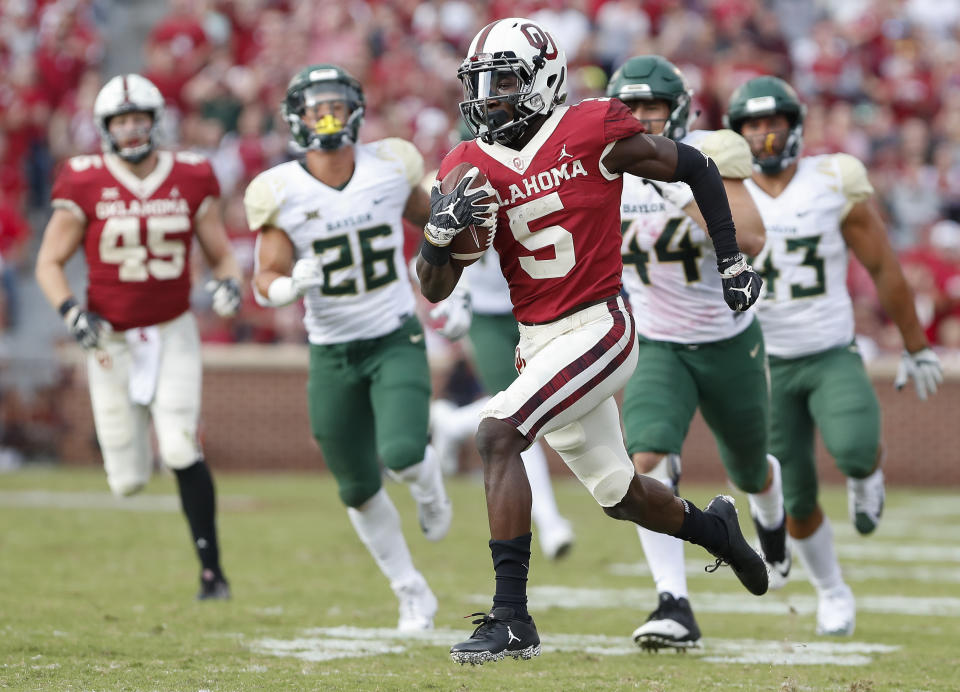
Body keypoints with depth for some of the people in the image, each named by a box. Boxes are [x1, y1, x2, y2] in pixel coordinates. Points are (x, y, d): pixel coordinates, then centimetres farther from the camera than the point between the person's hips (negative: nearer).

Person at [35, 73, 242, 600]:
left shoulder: (190, 181, -3)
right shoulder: (85, 186, -7)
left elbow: (221, 254, 6)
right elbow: (49, 263, -1)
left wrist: (228, 283, -17)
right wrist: (72, 314, -18)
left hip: (173, 331, 0)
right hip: (111, 337, 0)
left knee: (181, 448, -20)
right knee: (128, 482, 1)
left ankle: (211, 570, -12)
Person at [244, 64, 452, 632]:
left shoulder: (389, 167, -7)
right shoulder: (282, 193, -11)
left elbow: (425, 214, 14)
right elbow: (266, 281, -12)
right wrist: (291, 285, -32)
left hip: (397, 340, -1)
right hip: (332, 352, 1)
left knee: (402, 454, -24)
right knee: (360, 491, 7)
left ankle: (429, 480, 13)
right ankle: (413, 595, 26)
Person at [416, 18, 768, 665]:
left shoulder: (593, 132, -11)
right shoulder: (470, 167, 3)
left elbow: (696, 168, 2)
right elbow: (436, 290, 3)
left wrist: (731, 261, 7)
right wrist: (442, 228, -18)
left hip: (599, 329, -6)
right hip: (538, 341, 6)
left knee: (498, 435, -25)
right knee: (619, 493, 19)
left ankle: (511, 619, -25)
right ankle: (715, 527, 51)